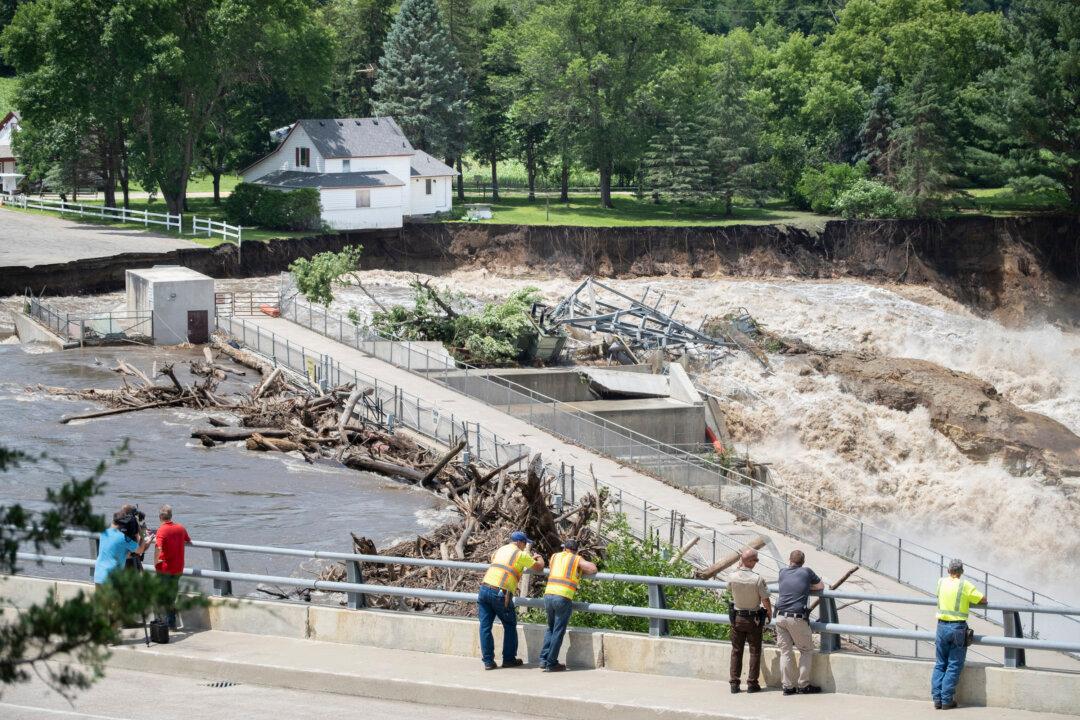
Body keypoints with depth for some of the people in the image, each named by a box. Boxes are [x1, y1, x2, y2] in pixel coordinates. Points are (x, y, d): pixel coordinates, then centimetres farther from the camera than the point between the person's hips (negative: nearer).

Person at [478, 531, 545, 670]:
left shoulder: (499, 551, 21)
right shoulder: (521, 555, 3)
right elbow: (539, 568, 11)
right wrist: (540, 559, 36)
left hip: (484, 589, 5)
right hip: (500, 593, -5)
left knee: (485, 626, 6)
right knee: (510, 625, 13)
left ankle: (488, 661, 4)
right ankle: (509, 659, 17)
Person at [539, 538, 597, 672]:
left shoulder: (555, 557, 20)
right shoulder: (577, 559, 9)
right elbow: (593, 568, 0)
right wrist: (581, 572, 18)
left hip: (548, 595, 4)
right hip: (563, 597, -4)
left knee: (550, 628, 20)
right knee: (558, 631, 3)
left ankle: (544, 659, 13)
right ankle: (551, 663, 3)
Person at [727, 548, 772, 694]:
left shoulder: (733, 577, -11)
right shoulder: (758, 579, -21)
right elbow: (766, 601, -16)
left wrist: (739, 567, 11)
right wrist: (770, 615, 4)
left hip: (737, 617, 3)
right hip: (754, 619, -3)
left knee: (736, 651, 12)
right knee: (755, 651, 9)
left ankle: (734, 683, 11)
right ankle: (752, 683, 9)